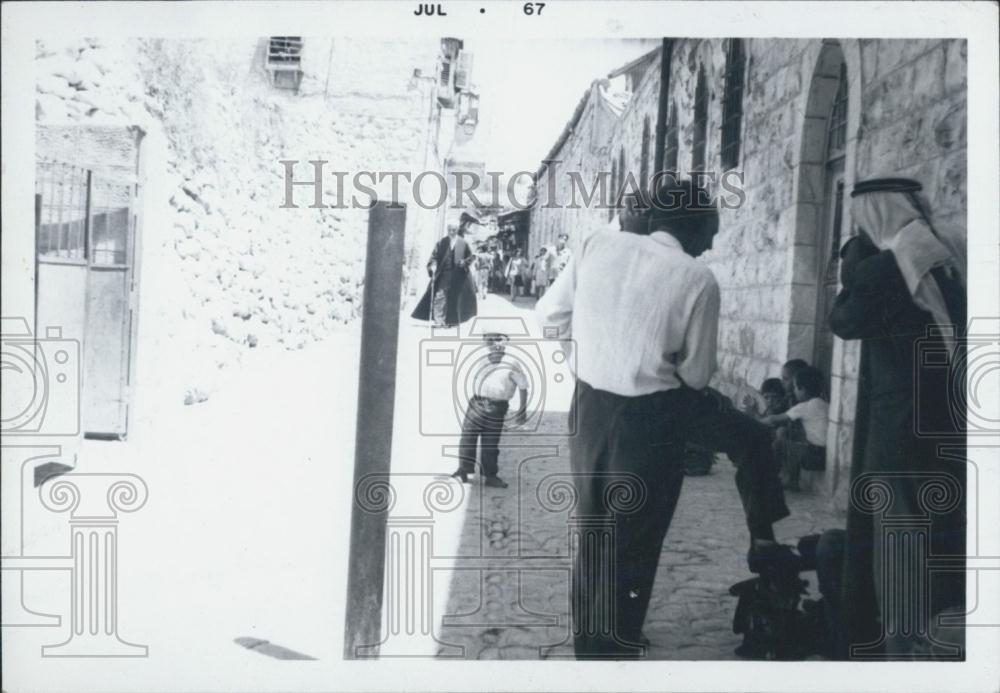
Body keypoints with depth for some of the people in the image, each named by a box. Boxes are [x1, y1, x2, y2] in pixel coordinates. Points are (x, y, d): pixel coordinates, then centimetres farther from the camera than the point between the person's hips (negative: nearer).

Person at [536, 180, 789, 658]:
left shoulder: (598, 246, -1)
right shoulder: (698, 279, -11)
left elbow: (548, 316, 3)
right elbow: (697, 374, -4)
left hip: (589, 407, 5)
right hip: (649, 417, -5)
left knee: (595, 534, 20)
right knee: (631, 546, 10)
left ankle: (590, 643, 36)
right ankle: (611, 649, 23)